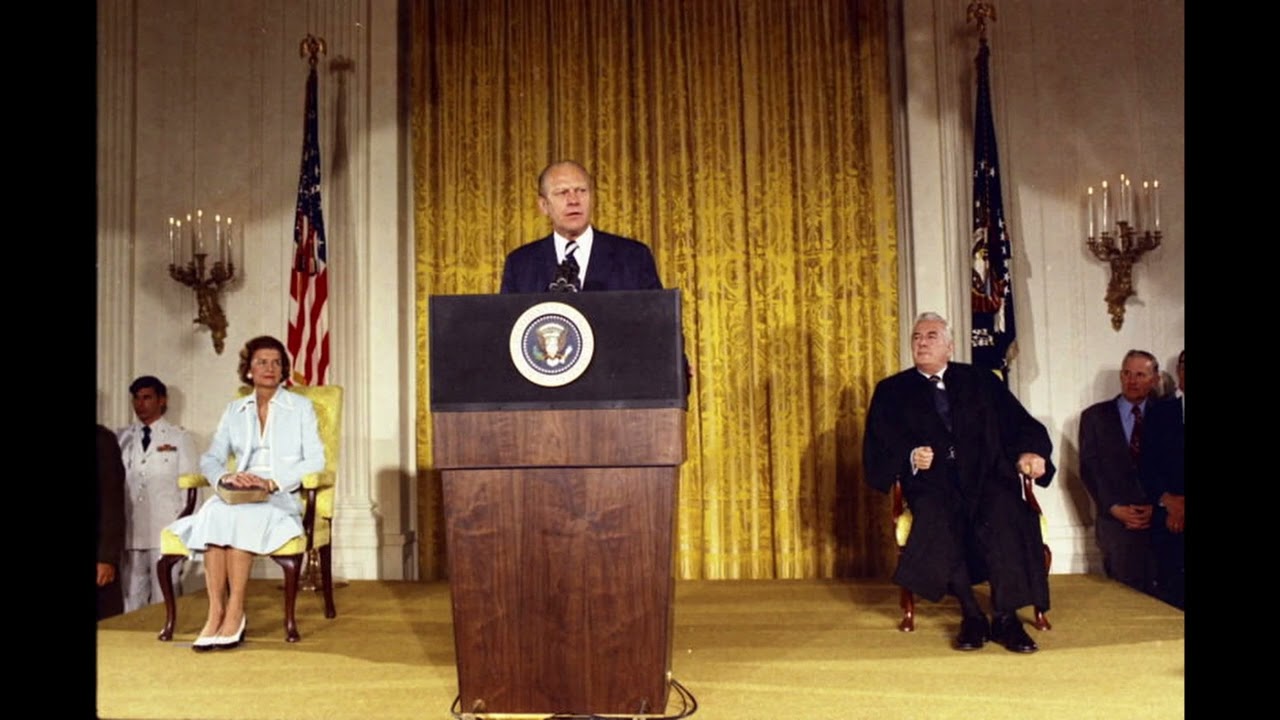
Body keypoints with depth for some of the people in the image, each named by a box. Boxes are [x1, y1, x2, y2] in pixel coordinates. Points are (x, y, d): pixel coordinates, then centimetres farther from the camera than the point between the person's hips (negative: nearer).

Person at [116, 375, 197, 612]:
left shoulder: (179, 438, 5)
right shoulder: (122, 437, 12)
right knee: (131, 600, 5)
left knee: (164, 600, -1)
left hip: (165, 532, -3)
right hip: (129, 532, 3)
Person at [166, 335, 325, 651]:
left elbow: (315, 460, -1)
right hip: (239, 495, 3)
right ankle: (216, 611, -34)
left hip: (283, 497, -3)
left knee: (241, 515, -35)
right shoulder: (234, 411, 20)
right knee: (213, 511, -32)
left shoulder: (301, 407, 10)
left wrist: (273, 482, -15)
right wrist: (226, 477, -12)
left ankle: (235, 611, -32)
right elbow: (210, 458, 12)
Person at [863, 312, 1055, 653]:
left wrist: (1030, 452, -13)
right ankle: (971, 615, -26)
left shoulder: (981, 381, 18)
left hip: (986, 477, 1)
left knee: (1002, 512, -33)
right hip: (932, 485, -1)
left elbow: (1022, 425, 10)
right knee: (935, 517, -34)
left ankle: (1006, 617, -28)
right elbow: (875, 453, 5)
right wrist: (909, 458, -16)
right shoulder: (891, 391, 14)